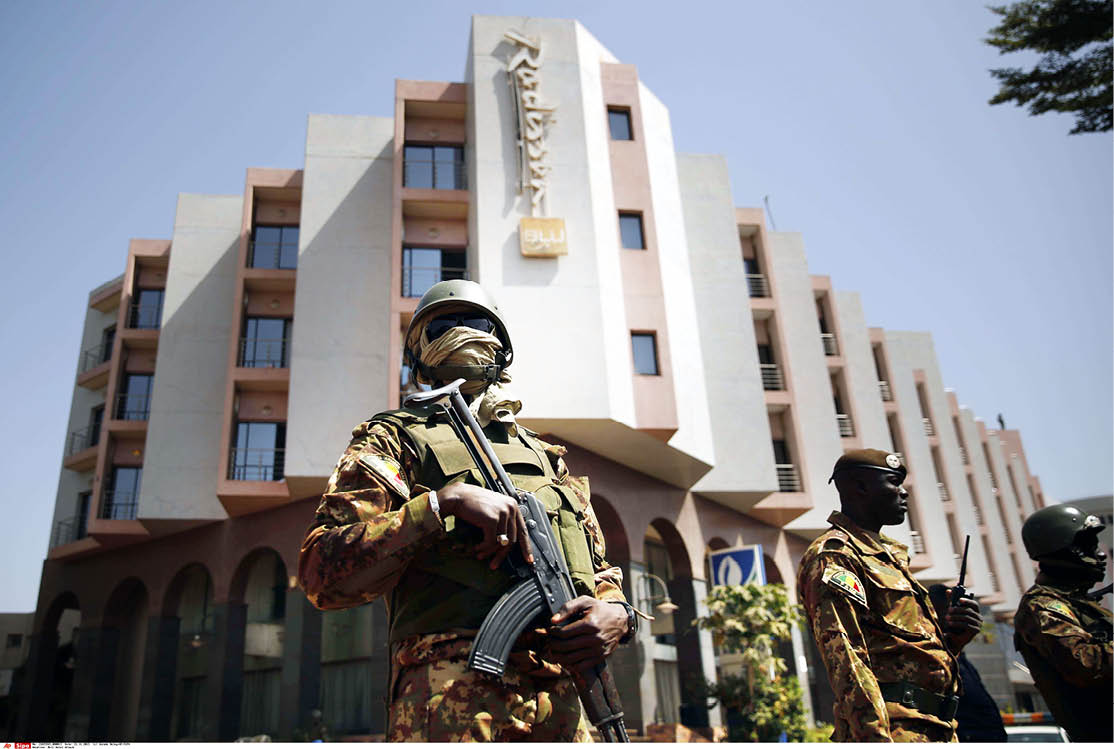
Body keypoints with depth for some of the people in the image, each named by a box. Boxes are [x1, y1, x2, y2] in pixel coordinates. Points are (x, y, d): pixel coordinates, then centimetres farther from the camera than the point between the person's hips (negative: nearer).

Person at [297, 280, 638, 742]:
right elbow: (322, 574, -6)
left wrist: (617, 615, 0)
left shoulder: (547, 459, 23)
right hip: (456, 701, -5)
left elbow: (603, 576, 24)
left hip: (562, 703, 5)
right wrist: (443, 503, -17)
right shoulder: (394, 440, 8)